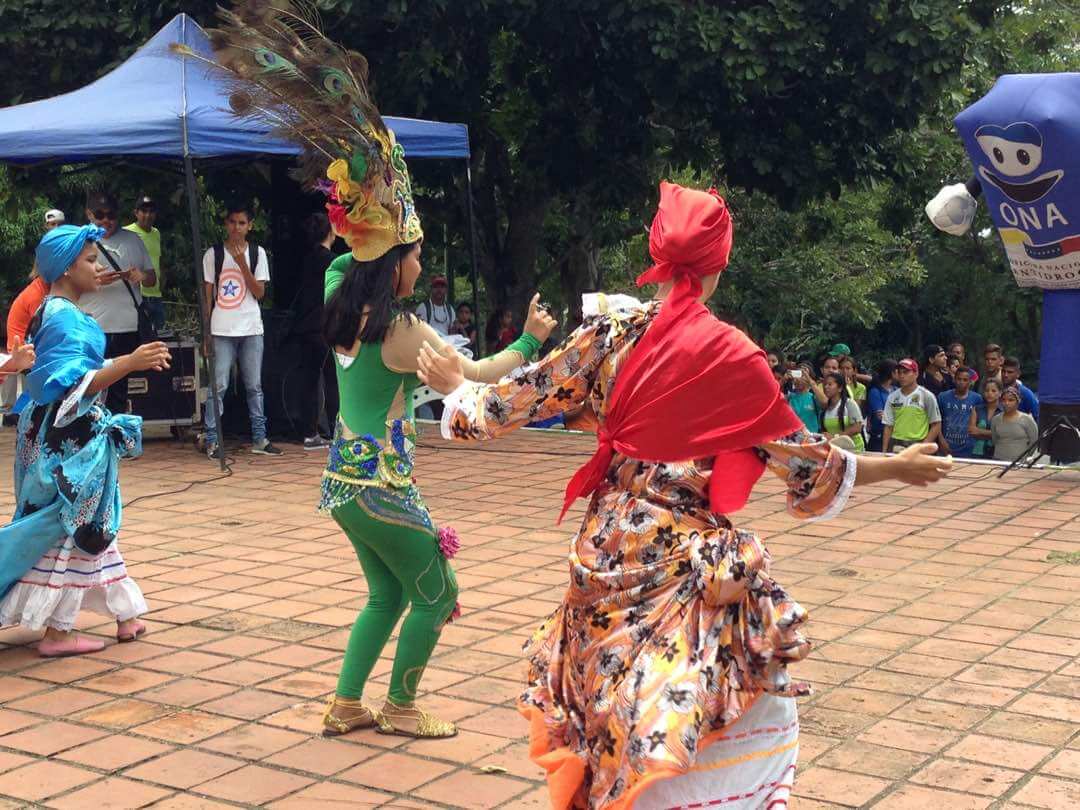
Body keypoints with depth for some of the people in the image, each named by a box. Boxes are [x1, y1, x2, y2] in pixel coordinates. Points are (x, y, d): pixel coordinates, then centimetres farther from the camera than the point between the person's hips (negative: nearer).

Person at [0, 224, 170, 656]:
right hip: (68, 442, -10)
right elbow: (73, 387, -25)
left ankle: (125, 614, 25)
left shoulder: (57, 313, 12)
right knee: (70, 531, -2)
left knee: (93, 527, 15)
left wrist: (132, 362, 19)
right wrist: (128, 363, -31)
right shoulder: (65, 318, -18)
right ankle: (56, 632, 6)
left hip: (75, 438, 10)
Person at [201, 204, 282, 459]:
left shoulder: (257, 253, 5)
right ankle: (212, 440, 0)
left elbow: (260, 292, -2)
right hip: (221, 330, -1)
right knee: (218, 385, -4)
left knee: (254, 385, 7)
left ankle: (259, 439, 12)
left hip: (251, 329, 2)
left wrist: (242, 264, -12)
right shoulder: (213, 254, 3)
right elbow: (207, 295, 4)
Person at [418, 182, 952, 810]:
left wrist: (457, 386, 21)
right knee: (739, 721, 9)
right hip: (697, 564, -3)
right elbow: (811, 472, -2)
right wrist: (897, 467, 11)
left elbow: (501, 410, 1)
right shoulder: (734, 359, -8)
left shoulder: (611, 334, -3)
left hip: (608, 556, 4)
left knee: (615, 716, 19)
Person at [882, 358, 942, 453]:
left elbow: (936, 425, 0)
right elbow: (888, 426, 11)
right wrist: (884, 451, 3)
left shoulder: (927, 396, -1)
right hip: (896, 447, 4)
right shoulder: (892, 397, 10)